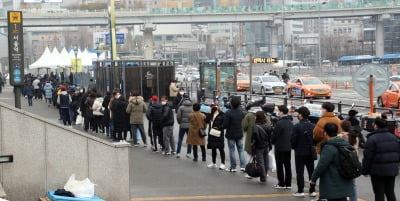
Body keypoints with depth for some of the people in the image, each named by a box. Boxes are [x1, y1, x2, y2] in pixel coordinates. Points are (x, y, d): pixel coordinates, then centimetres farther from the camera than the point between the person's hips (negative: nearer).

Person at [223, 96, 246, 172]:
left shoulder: (228, 113, -17)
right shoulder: (241, 113, 1)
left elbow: (225, 125, -18)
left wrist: (223, 127, 3)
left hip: (231, 135, -4)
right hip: (239, 134, 5)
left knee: (232, 150, 4)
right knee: (240, 150, 11)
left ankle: (233, 167, 8)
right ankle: (243, 166, 4)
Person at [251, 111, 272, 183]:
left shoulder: (255, 127, -17)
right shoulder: (268, 126, -2)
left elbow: (253, 139, -14)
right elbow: (270, 137, 4)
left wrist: (253, 150, -8)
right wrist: (270, 146, 15)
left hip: (259, 148, -5)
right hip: (266, 147, 5)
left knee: (260, 163, 1)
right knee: (265, 162, 12)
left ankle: (263, 178, 1)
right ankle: (264, 177, 21)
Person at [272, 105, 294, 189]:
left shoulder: (280, 123, -20)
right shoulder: (290, 122, 5)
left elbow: (275, 135, -14)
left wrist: (273, 141, 5)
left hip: (280, 147, -7)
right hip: (288, 147, 7)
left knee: (280, 166, 1)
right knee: (287, 166, 11)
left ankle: (281, 184, 3)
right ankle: (288, 183, 14)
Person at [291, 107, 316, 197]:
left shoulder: (297, 126, -16)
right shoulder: (313, 126, -3)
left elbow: (293, 140, -13)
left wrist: (294, 147, 8)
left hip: (300, 152, -4)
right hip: (310, 152, 4)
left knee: (300, 172, 3)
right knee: (311, 171, 13)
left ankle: (300, 191, 3)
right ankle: (312, 190, 15)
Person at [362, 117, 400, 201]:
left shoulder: (372, 139, -14)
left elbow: (367, 157, -13)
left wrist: (365, 171, -3)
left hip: (378, 172, -6)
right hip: (392, 171, 6)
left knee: (379, 194, 1)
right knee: (390, 193, 15)